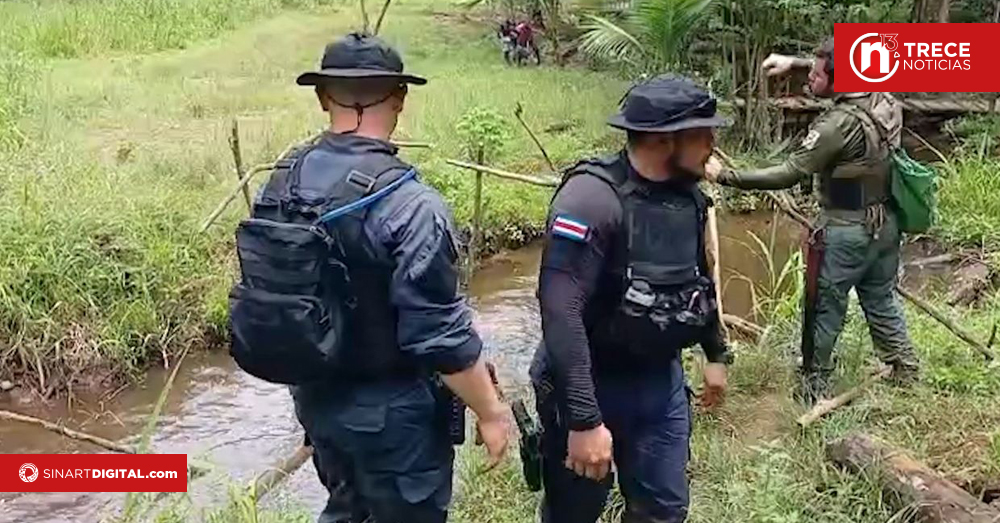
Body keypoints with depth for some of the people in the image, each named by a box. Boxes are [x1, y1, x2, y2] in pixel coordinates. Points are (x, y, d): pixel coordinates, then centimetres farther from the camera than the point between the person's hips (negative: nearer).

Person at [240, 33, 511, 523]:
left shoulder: (279, 186, -4)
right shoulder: (409, 204, -26)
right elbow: (442, 336, -24)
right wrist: (490, 411, -10)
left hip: (316, 398, 6)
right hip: (394, 411, -6)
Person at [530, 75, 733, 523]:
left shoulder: (687, 195, 0)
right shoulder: (592, 197, -25)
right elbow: (561, 314, -30)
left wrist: (716, 353, 23)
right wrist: (584, 419, -32)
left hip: (661, 380, 6)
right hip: (592, 384, -6)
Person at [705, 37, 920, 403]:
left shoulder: (839, 125, -27)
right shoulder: (883, 99, -4)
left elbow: (788, 175, -26)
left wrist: (726, 176, -24)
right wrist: (795, 62, 12)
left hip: (846, 232, -8)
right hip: (885, 225, 8)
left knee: (825, 308, 10)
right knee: (882, 301, 24)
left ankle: (815, 384, 24)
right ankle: (906, 370, 37)